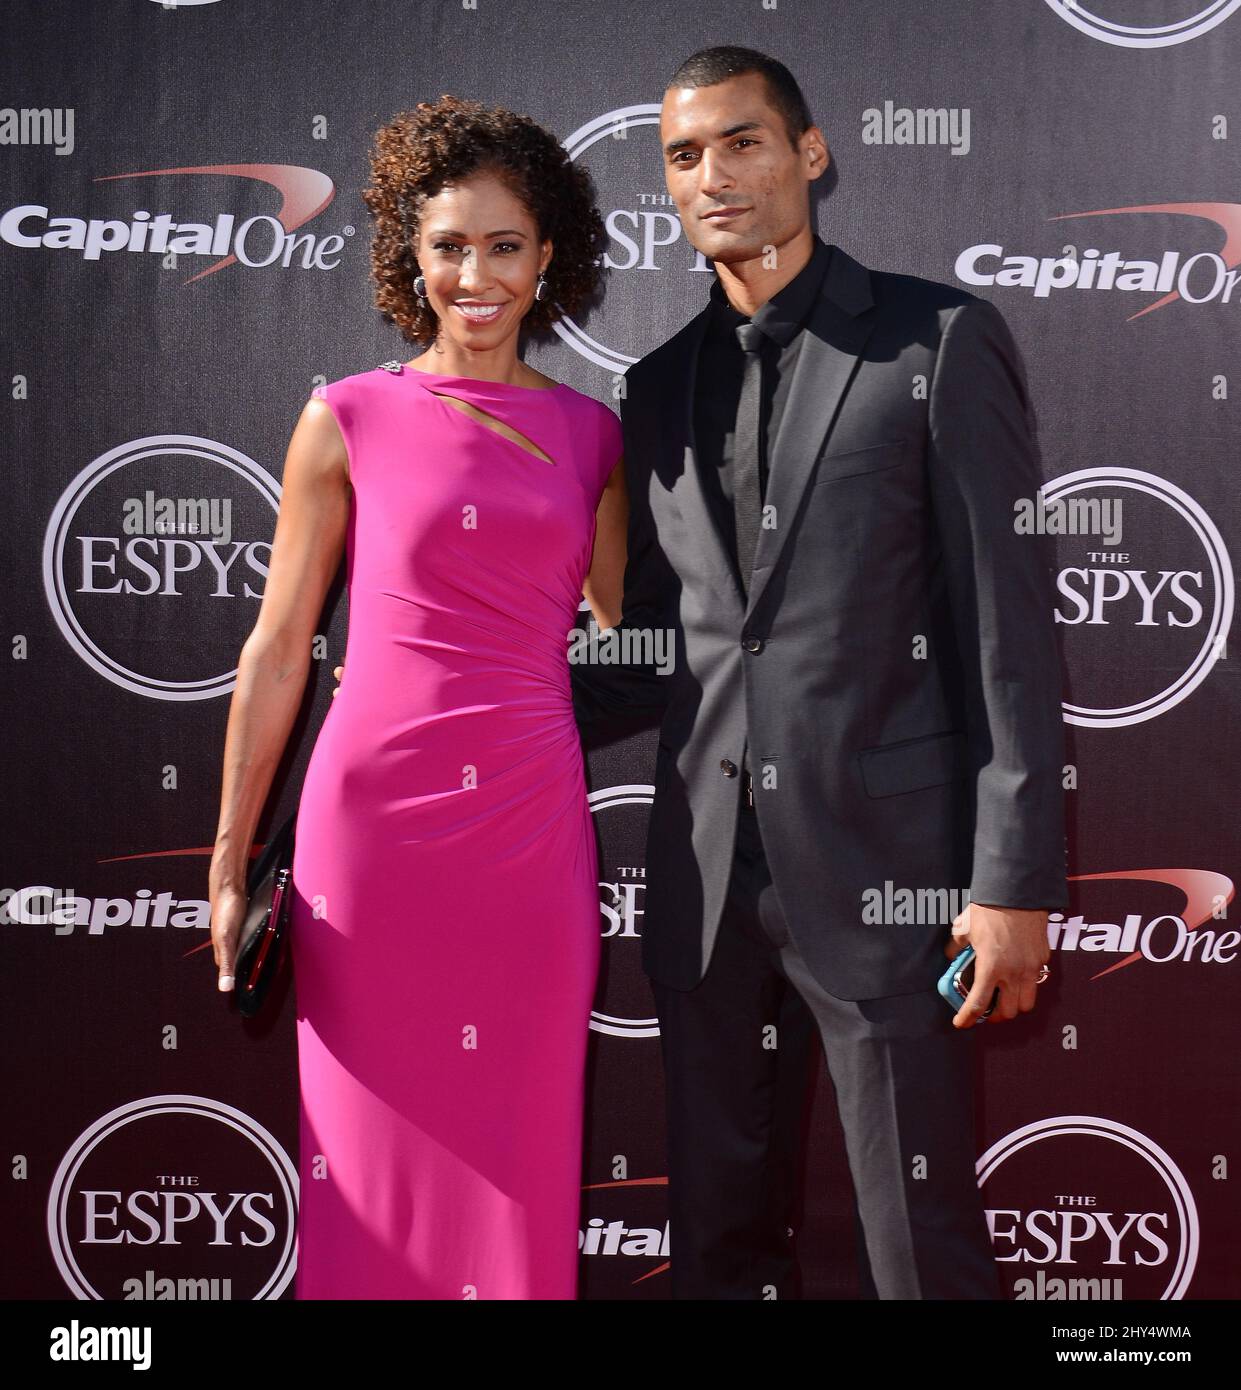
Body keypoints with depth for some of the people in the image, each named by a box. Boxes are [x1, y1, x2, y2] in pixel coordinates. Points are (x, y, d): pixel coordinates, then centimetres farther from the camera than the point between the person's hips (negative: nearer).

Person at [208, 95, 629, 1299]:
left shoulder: (588, 434, 9)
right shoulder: (348, 420, 1)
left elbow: (628, 638, 15)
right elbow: (279, 647, 4)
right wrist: (229, 864, 3)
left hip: (534, 824, 2)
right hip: (376, 813, -2)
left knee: (518, 1152, 9)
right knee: (377, 1151, 6)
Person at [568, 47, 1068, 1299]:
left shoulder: (941, 341, -2)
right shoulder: (660, 385, 13)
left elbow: (1009, 626, -7)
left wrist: (1014, 882, -11)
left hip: (884, 865, -5)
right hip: (707, 876, 5)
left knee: (921, 1237, 3)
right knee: (719, 1229, 14)